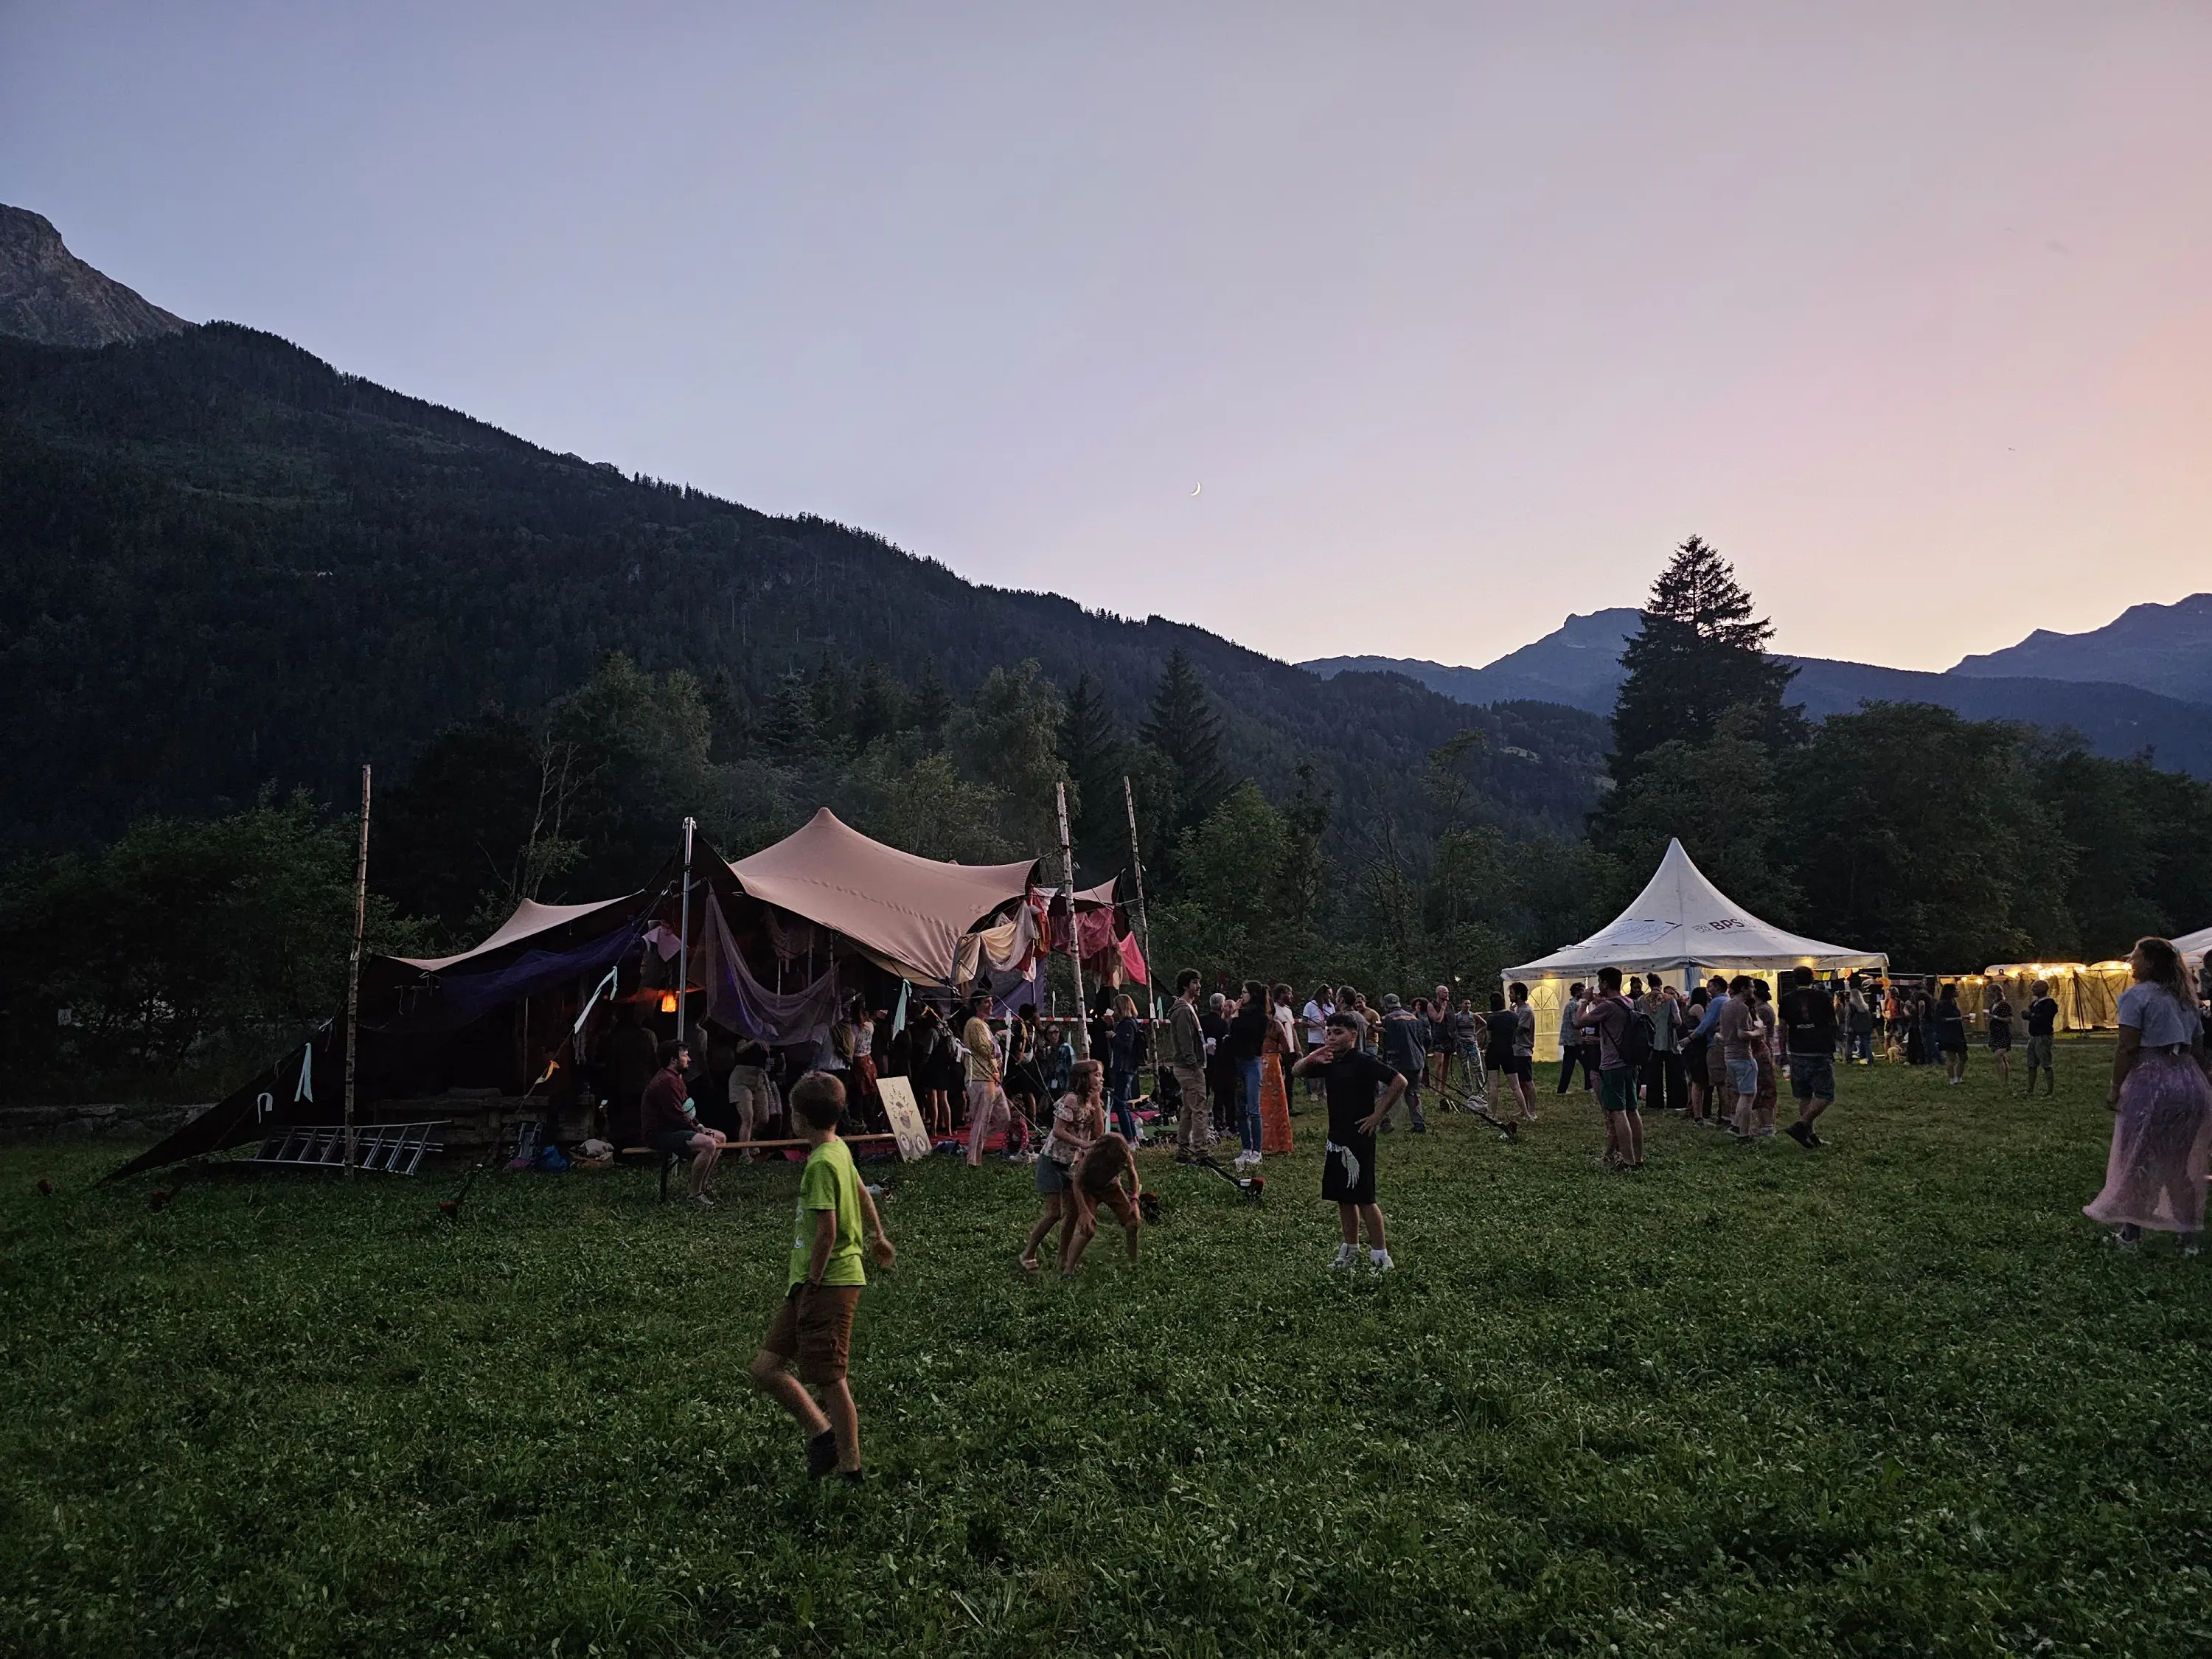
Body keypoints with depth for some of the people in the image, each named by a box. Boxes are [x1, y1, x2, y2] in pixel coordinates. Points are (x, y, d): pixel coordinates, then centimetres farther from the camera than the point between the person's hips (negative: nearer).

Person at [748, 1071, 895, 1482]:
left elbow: (827, 1232, -23)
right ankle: (822, 1433, 16)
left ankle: (851, 1471, 9)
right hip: (807, 1282, 10)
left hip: (828, 1283, -10)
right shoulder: (839, 1149, 10)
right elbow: (861, 1192, 27)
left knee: (831, 1381, -1)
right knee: (765, 1368, 10)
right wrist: (878, 1237, 42)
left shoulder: (821, 1163, -19)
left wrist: (812, 1282, -14)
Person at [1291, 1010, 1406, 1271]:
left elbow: (1399, 1082, -20)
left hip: (1359, 1139, -8)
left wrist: (1378, 1115, -16)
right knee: (1343, 1198, 14)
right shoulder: (1329, 1062, 8)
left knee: (1364, 1198, -4)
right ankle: (1350, 1250, 25)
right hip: (1336, 1139, 8)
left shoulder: (1363, 1062, -14)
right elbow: (1297, 1071, 16)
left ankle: (1380, 1255, 4)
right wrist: (1311, 1058, -6)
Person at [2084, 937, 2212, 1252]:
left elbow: (2127, 1048, -13)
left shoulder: (2136, 996, -8)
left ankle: (2131, 1230, 12)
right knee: (2183, 1163, 15)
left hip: (2150, 1083, -7)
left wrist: (2115, 1087, -9)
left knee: (2138, 1159, 6)